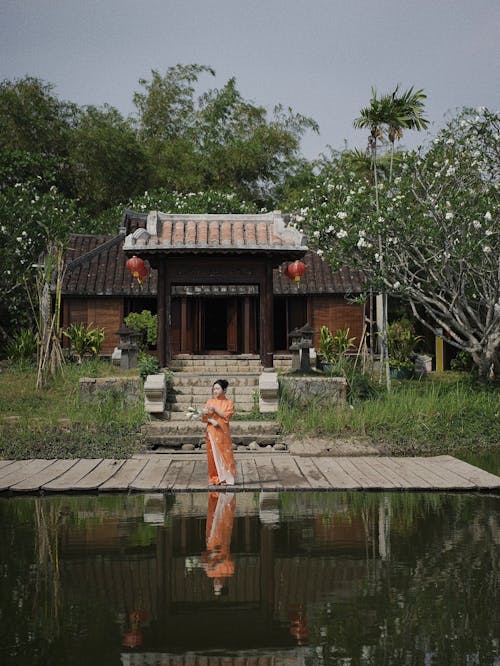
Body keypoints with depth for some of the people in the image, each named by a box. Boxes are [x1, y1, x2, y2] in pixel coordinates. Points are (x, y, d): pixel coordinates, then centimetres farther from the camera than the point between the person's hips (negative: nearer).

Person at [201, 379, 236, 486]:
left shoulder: (229, 403, 2)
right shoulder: (210, 401, 7)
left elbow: (226, 416, -11)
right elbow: (204, 417, 2)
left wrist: (214, 409, -17)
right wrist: (211, 420, -17)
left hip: (223, 432, -2)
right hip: (212, 432, 2)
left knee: (225, 454, -3)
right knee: (213, 454, 3)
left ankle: (227, 478, 2)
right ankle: (214, 478, 10)